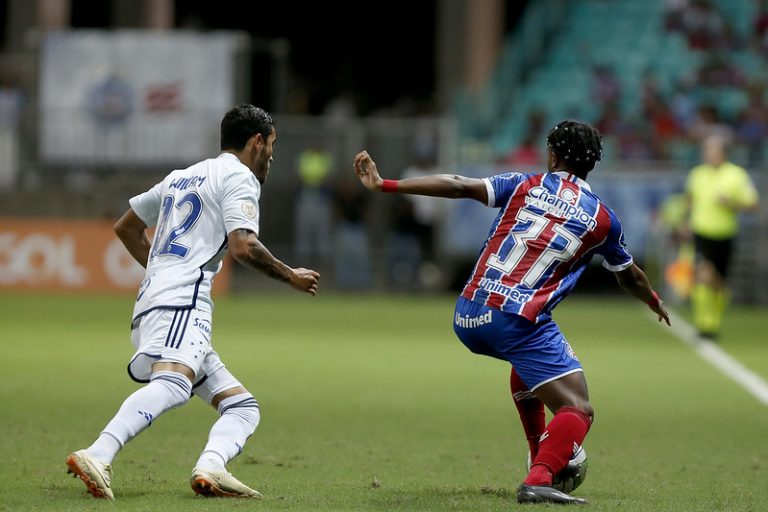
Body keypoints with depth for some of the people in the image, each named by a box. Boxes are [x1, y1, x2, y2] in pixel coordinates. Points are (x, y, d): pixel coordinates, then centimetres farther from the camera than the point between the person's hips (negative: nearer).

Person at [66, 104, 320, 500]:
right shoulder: (239, 177, 3)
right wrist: (290, 276, 3)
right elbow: (243, 247, -12)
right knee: (172, 385, -33)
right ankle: (97, 456, -52)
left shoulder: (181, 177, 29)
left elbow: (125, 227, 37)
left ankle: (210, 469, -21)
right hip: (180, 302, -9)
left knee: (242, 406, 7)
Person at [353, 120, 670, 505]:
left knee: (528, 362, 37)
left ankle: (540, 457, 40)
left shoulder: (524, 186, 8)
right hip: (520, 322, -5)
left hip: (469, 316, 5)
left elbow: (459, 186, -3)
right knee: (577, 411, -7)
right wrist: (655, 302, 48)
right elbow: (629, 277, 26)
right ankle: (539, 480, -33)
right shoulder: (601, 219, 9)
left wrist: (384, 185, -2)